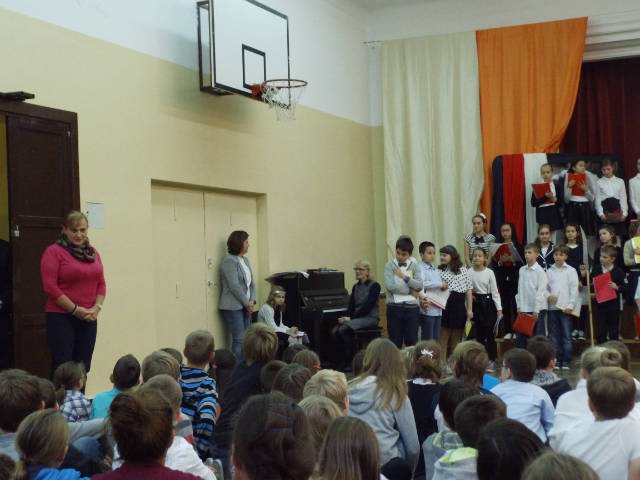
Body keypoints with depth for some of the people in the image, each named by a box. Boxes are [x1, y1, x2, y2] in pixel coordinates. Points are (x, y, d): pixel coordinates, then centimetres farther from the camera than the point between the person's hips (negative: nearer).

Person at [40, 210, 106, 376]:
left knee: (83, 368, 6)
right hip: (61, 317, -5)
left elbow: (101, 284, 15)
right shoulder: (54, 252, -4)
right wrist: (75, 310, -13)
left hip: (88, 319, 6)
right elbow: (50, 286, -11)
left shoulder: (92, 252, 14)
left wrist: (96, 308, -3)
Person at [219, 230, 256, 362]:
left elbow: (251, 283, 16)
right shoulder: (229, 261, -12)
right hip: (233, 307, -8)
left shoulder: (245, 260, 15)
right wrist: (247, 304, -11)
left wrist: (252, 301, 1)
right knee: (239, 340, -9)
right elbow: (234, 286, -17)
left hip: (245, 306, 8)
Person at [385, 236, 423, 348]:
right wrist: (411, 291, -10)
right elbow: (390, 286, -14)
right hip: (394, 307, -1)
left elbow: (419, 285, -6)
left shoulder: (414, 266, 7)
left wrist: (404, 277, -10)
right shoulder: (390, 266, 1)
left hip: (411, 307, 1)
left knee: (412, 342, 4)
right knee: (395, 342, 5)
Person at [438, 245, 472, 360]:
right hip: (444, 306, -1)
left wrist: (470, 309, 4)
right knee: (443, 337, -2)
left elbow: (468, 291, 7)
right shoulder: (439, 271, 4)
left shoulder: (464, 271, 6)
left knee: (456, 338, 8)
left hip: (459, 307, 1)